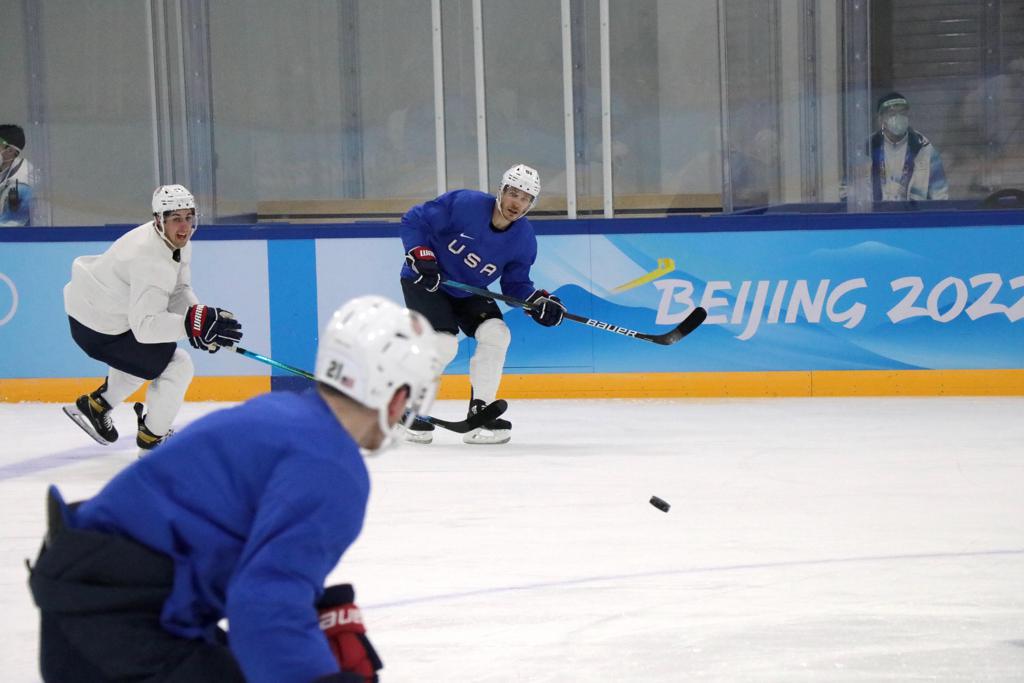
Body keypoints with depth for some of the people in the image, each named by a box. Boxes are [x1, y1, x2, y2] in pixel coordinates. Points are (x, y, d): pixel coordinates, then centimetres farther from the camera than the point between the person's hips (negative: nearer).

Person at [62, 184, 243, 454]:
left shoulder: (178, 241, -3)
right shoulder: (151, 260, -34)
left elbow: (178, 290, 5)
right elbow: (144, 327, -38)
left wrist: (203, 317, -13)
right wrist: (195, 323, -45)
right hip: (98, 329, -10)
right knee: (178, 367, -9)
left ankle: (94, 407, 44)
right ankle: (151, 438, 11)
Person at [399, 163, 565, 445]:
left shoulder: (524, 239, -9)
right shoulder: (463, 204, -25)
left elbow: (515, 284, -2)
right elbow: (413, 221, -17)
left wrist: (538, 300, -20)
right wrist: (420, 255, -28)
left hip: (469, 291, 6)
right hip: (425, 282, -6)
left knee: (496, 334, -12)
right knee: (443, 344, -21)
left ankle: (479, 414, 0)